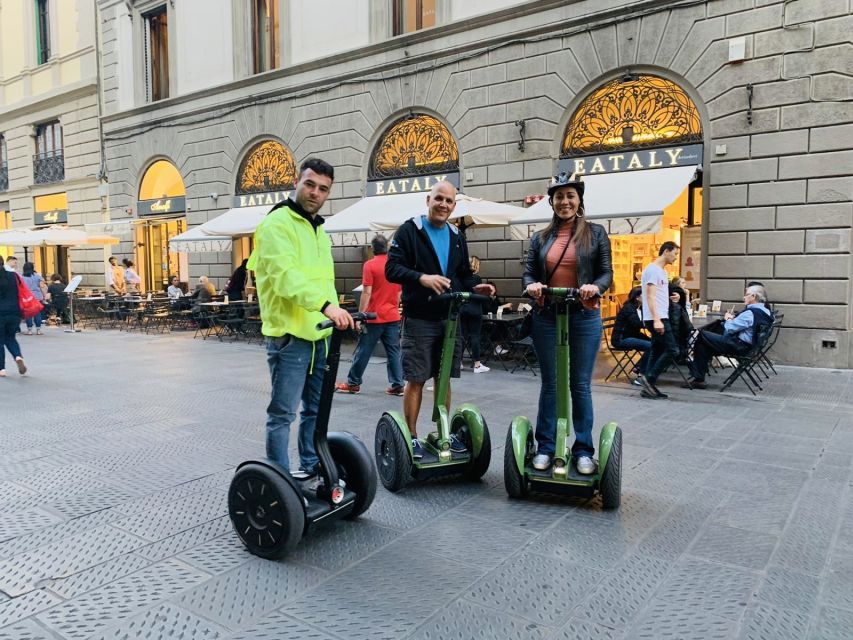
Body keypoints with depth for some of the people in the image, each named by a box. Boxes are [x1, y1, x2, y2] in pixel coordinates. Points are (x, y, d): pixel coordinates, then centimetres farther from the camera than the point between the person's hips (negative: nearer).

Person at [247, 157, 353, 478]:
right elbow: (285, 275, -26)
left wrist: (338, 315, 10)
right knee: (283, 412, -1)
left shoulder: (319, 229, 18)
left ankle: (311, 466, 31)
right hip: (289, 334, -9)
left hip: (320, 334, 9)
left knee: (316, 408, 17)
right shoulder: (278, 223, -10)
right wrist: (325, 305, -37)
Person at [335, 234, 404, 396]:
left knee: (363, 352, 5)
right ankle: (397, 385, 6)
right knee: (394, 352, 7)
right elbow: (399, 293, 12)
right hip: (393, 316, 5)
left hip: (374, 317, -4)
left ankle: (353, 383, 14)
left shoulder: (370, 265, -9)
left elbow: (367, 293, -14)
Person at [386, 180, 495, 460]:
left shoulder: (457, 237, 14)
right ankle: (412, 436, 12)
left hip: (450, 319, 5)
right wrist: (422, 278, -28)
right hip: (419, 319, -5)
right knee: (416, 380, 0)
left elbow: (464, 275, 20)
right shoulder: (409, 230, -3)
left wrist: (475, 287, -3)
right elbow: (392, 269, -12)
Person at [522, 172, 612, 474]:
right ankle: (545, 446, 17)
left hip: (584, 317, -2)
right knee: (550, 383, 8)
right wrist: (531, 285, -16)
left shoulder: (595, 233, 5)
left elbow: (607, 272, 1)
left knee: (581, 385, 4)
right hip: (547, 317, 2)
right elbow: (528, 272, 8)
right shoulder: (540, 238, 11)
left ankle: (583, 450, 15)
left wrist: (595, 287, -21)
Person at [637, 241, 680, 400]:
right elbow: (650, 297, -18)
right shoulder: (652, 270, -11)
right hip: (656, 319, -10)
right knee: (672, 350, -12)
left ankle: (649, 387, 10)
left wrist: (671, 297, 13)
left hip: (661, 318, 10)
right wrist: (656, 320, -24)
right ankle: (649, 378, -8)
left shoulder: (662, 271, 20)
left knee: (657, 352, 8)